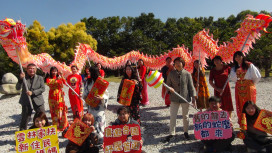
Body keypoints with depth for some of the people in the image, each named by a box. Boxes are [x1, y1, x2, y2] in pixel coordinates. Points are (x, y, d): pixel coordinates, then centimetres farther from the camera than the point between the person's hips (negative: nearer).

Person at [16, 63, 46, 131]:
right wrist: (21, 79, -17)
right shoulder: (24, 78, 6)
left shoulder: (40, 78, 7)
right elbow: (18, 88, -3)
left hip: (38, 101, 1)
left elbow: (43, 89, -3)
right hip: (26, 102, 0)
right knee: (25, 118, 4)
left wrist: (32, 92, -15)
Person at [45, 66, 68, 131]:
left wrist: (61, 77, -18)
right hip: (52, 96, -1)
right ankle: (55, 125, 9)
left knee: (61, 110, -1)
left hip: (59, 96, 1)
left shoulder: (59, 77, 9)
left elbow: (64, 82, -7)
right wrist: (56, 79, -25)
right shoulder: (48, 78, 4)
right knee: (54, 111, 1)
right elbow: (48, 83, -18)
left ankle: (62, 124, 8)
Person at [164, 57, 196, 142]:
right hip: (174, 98, 1)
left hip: (185, 98, -1)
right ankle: (171, 133, 18)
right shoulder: (171, 74, 0)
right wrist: (170, 88, -16)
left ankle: (186, 132, 35)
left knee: (185, 116, 14)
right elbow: (168, 84, 7)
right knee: (172, 116, 3)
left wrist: (193, 97, -4)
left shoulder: (187, 74, -3)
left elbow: (191, 86, 0)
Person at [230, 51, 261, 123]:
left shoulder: (249, 65, -2)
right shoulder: (234, 68, 9)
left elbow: (258, 76, 0)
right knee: (240, 106, 4)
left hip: (249, 88, -3)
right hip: (239, 89, 3)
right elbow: (233, 79, -2)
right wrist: (236, 73, -18)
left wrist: (252, 83, 9)